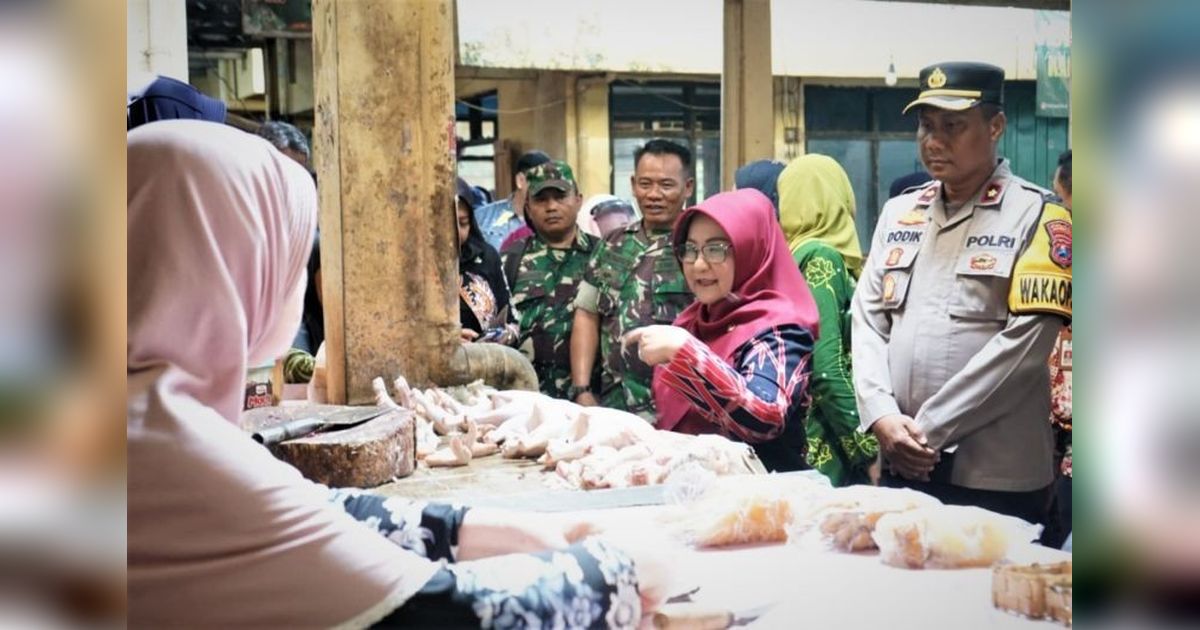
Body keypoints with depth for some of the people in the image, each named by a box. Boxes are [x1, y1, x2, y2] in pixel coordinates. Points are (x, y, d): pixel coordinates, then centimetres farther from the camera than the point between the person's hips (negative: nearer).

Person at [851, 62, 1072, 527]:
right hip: (902, 466, 5)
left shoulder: (1037, 216, -4)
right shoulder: (898, 213, 11)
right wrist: (882, 417, -8)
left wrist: (929, 430, -14)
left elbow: (1025, 339, -13)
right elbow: (867, 319, 7)